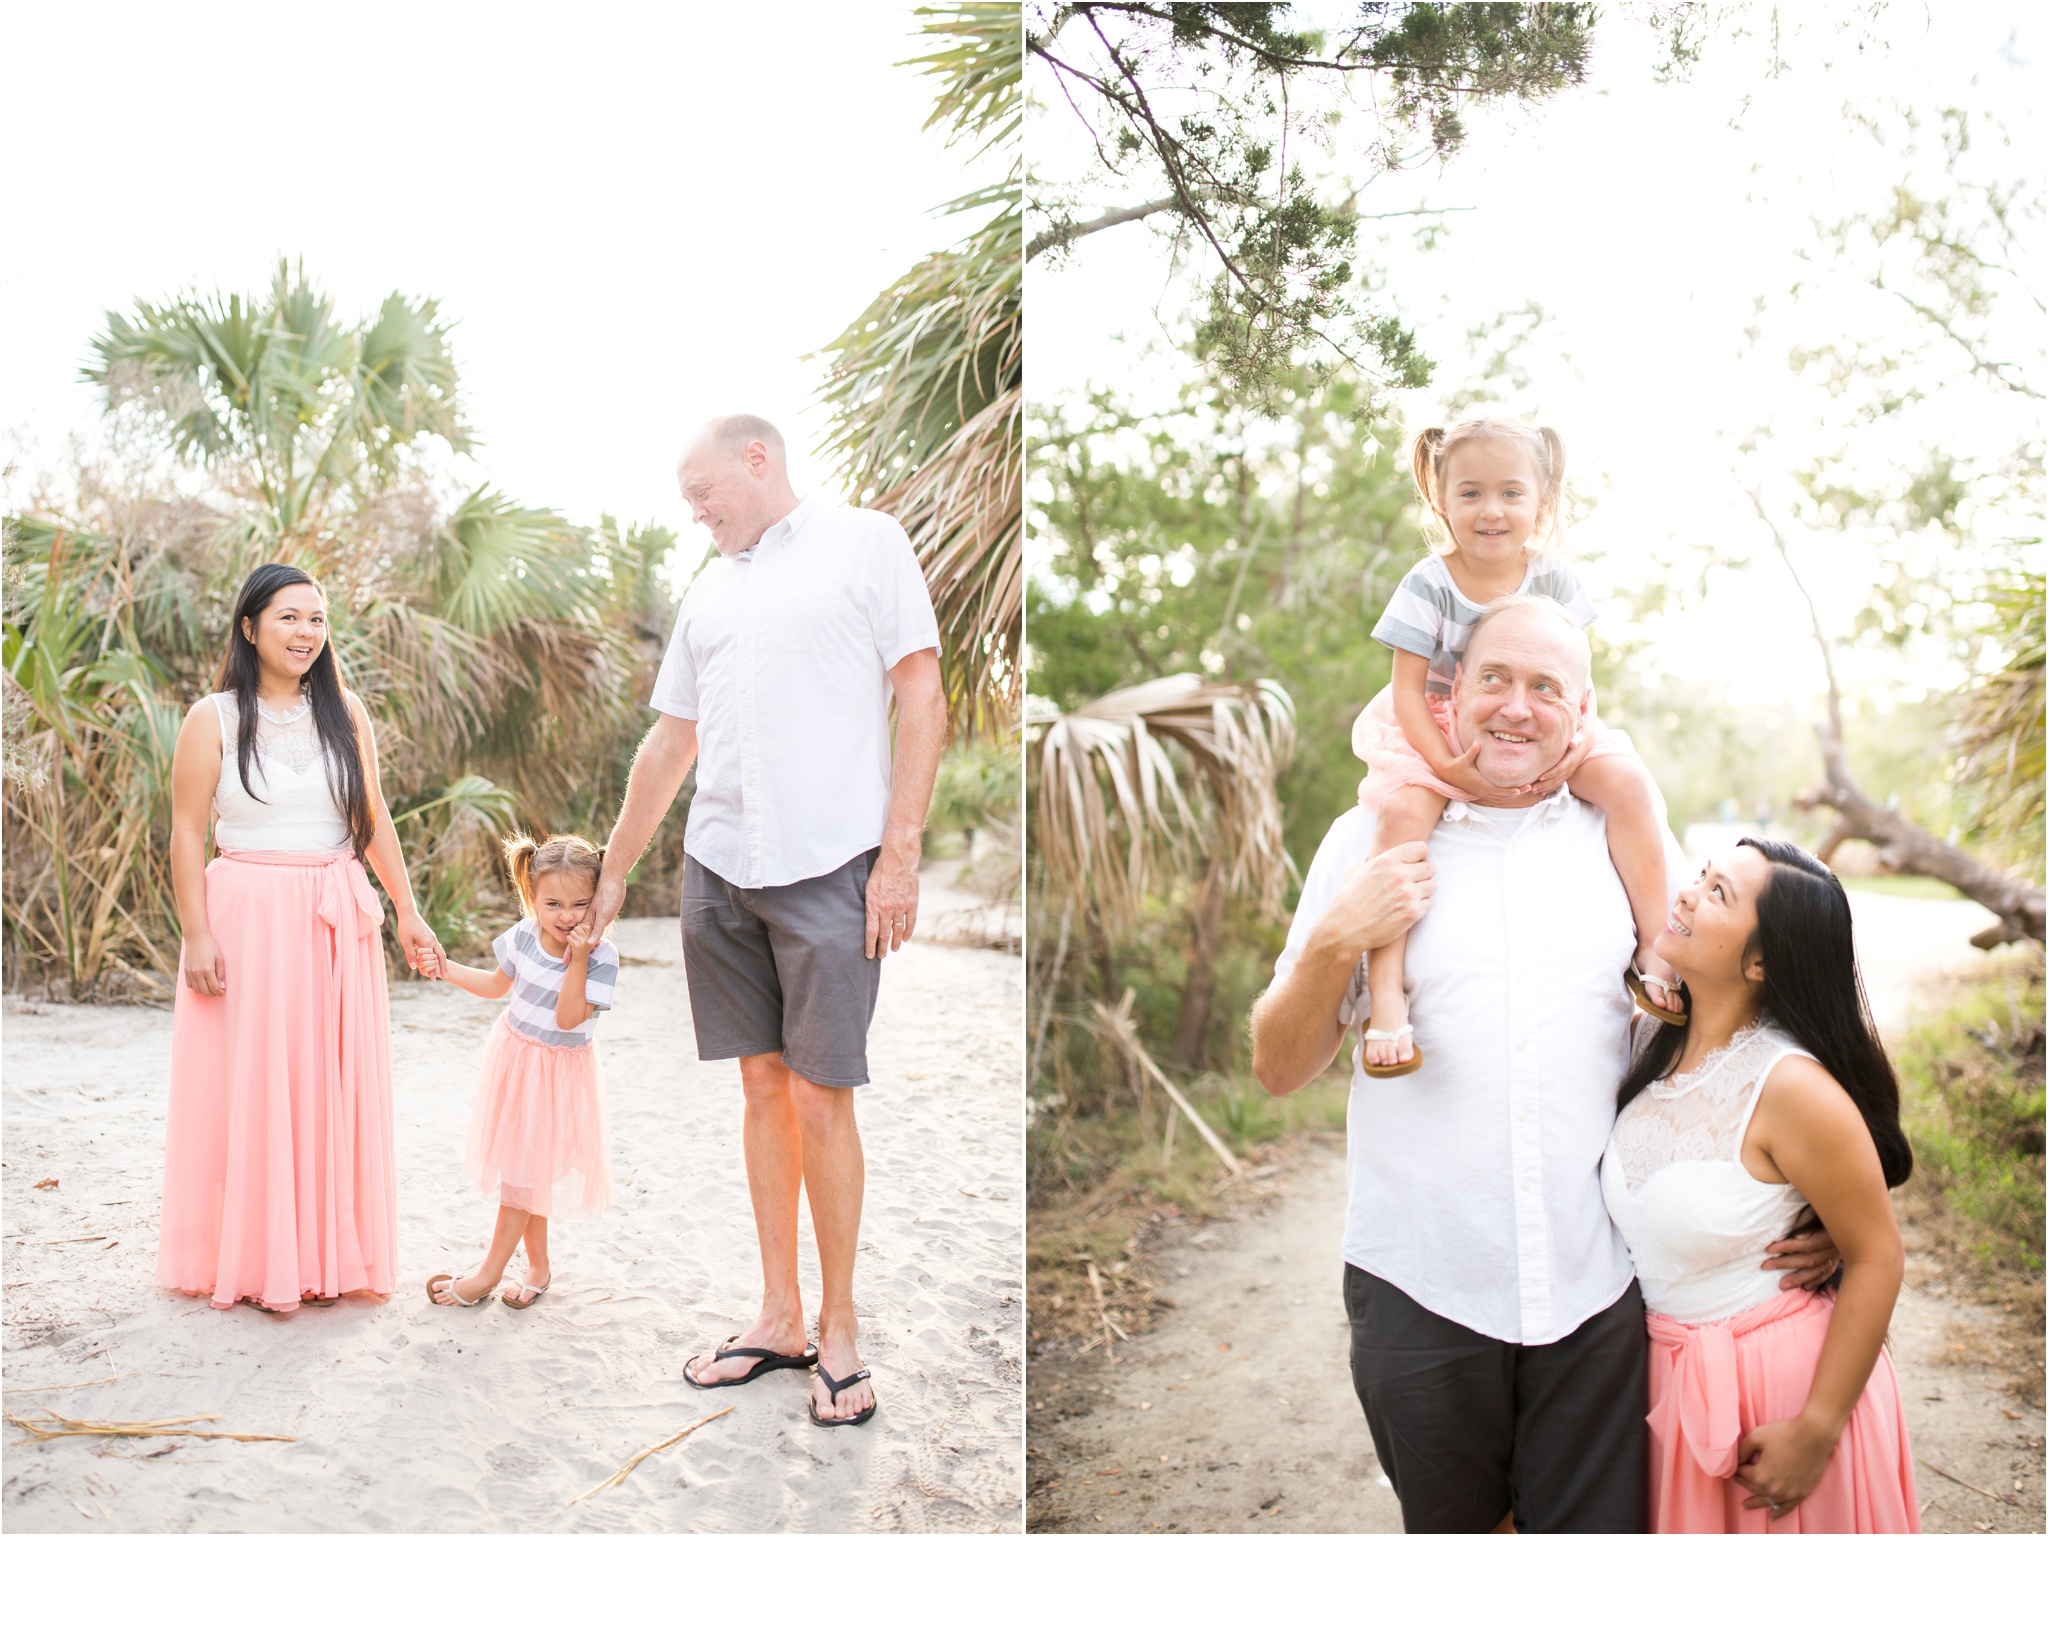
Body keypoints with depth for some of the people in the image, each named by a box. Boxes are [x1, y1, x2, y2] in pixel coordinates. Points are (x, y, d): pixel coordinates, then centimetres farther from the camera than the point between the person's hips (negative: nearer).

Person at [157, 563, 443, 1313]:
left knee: (334, 1083, 6)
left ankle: (329, 1254, 18)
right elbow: (188, 835, -3)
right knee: (252, 1085, 1)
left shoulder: (346, 713, 9)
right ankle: (253, 1259, 13)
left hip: (337, 923, 3)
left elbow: (375, 820, 10)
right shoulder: (214, 719, -1)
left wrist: (407, 910, 7)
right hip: (247, 918, -3)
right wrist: (197, 934, -10)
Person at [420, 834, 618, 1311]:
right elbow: (497, 985, 12)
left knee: (526, 1168, 0)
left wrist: (577, 961, -35)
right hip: (514, 1058, 5)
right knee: (522, 1166, 12)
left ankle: (491, 1271, 11)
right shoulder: (523, 937, -7)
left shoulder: (602, 956, -21)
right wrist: (446, 968, 2)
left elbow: (569, 1018, -28)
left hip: (559, 1071, -5)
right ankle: (538, 1265, 26)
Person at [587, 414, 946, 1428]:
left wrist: (901, 853, -11)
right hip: (717, 869, 6)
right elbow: (669, 744, 23)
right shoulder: (706, 592, 20)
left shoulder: (865, 543, 3)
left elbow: (921, 698, -4)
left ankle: (838, 1330, 11)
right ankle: (779, 1317, 20)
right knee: (761, 1087, 9)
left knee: (819, 1099, -4)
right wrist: (614, 872, 24)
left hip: (828, 867, -5)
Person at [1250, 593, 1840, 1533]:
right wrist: (1337, 941, -14)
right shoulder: (1372, 839, 2)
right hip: (1420, 1288, 0)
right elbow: (1279, 1070, 3)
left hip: (1597, 1289, 1)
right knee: (1448, 1528, 16)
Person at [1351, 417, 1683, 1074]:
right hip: (1440, 736, -3)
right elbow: (1407, 688, -14)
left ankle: (1652, 947, -11)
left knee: (1629, 781, -21)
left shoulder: (1554, 579, -5)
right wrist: (1445, 765, -27)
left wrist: (1582, 738, -21)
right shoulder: (1428, 586, -13)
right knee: (1402, 811, -33)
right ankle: (1385, 990, -34)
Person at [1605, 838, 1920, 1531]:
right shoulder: (1656, 1043, -3)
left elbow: (1878, 1261, -18)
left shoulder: (1791, 1085, -24)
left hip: (1778, 1381, -6)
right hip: (1667, 1375, 6)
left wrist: (1815, 1431, -16)